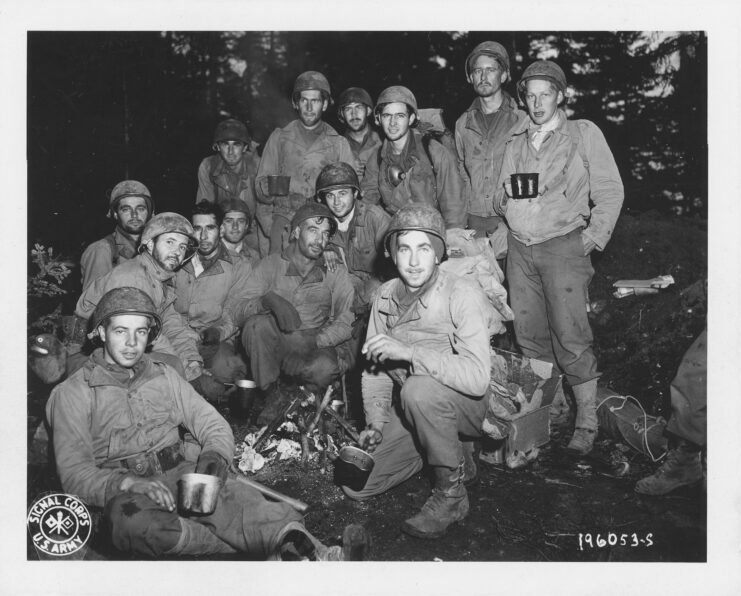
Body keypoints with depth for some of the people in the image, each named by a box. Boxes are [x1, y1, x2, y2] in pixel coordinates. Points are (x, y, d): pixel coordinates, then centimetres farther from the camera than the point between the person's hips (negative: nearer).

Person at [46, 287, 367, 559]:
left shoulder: (162, 375, 16)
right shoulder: (73, 393, 4)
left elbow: (214, 426, 10)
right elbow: (75, 474, -6)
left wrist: (214, 459, -14)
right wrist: (129, 483, -25)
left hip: (183, 472, 3)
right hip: (121, 491, -3)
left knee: (235, 499, -30)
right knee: (131, 519, -39)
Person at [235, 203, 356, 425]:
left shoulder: (336, 273, 4)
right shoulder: (270, 265, 3)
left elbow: (345, 323, -4)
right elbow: (241, 312, -7)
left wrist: (314, 341, -22)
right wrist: (269, 300, -29)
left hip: (316, 346, 0)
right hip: (273, 346, 1)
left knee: (325, 367, -34)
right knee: (257, 323, -30)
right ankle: (269, 396, -11)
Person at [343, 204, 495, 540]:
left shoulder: (463, 295, -21)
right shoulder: (385, 296, -1)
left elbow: (477, 378, -33)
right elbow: (375, 367, 6)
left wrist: (408, 351, -37)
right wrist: (375, 422, -6)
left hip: (468, 407, -6)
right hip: (414, 411, 6)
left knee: (420, 389, -37)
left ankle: (452, 494, -15)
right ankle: (455, 455, 17)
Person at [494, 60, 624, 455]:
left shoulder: (584, 134, 4)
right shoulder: (514, 143, 16)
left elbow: (610, 191, 2)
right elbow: (499, 197, 20)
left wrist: (593, 238, -5)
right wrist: (506, 201, -1)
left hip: (563, 244, -4)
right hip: (519, 246, 4)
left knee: (570, 336, -9)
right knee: (529, 334, 4)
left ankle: (587, 423, 2)